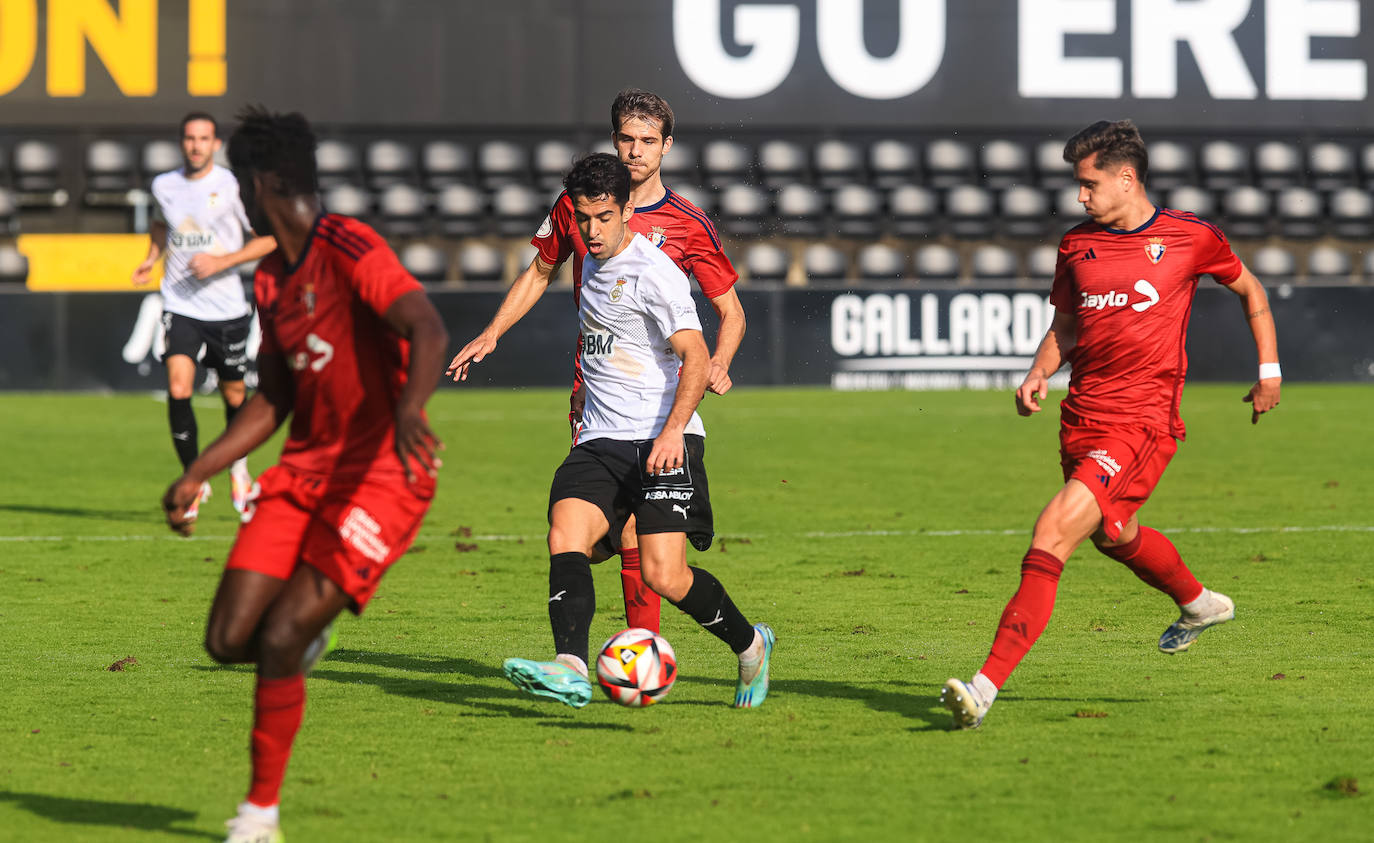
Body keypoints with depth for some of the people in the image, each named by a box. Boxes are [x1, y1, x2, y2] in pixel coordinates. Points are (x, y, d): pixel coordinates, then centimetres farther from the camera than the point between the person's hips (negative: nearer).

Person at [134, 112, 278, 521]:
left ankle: (238, 467, 38)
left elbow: (268, 239, -5)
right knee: (178, 391, -17)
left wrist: (222, 261, -17)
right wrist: (152, 258, 9)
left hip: (227, 307, -1)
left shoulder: (231, 186, -7)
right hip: (180, 306, 1)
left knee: (234, 395, 10)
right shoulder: (164, 185, 3)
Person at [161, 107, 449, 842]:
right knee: (228, 640, -5)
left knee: (279, 640, -15)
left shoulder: (351, 251, -14)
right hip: (307, 465, 8)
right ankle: (305, 637, 29)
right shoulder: (270, 279, 13)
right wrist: (196, 474, 15)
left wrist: (408, 411, -48)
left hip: (382, 472, -8)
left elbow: (427, 330, -30)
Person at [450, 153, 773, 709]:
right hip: (600, 442, 7)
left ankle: (749, 644, 12)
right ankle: (571, 669, -36)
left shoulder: (653, 272, -11)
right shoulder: (594, 261, 14)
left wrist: (673, 430, -31)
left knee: (665, 576, -16)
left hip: (662, 442, -7)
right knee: (565, 538, -21)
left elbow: (696, 358, -18)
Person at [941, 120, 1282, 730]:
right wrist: (1039, 374, 0)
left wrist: (1268, 370, 11)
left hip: (1143, 421, -7)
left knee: (1054, 534, -21)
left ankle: (987, 685, -27)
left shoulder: (1189, 238, -3)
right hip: (1082, 417, 7)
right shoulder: (1076, 245, 9)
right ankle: (1197, 604, 59)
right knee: (1113, 535, 26)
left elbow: (1250, 290, 14)